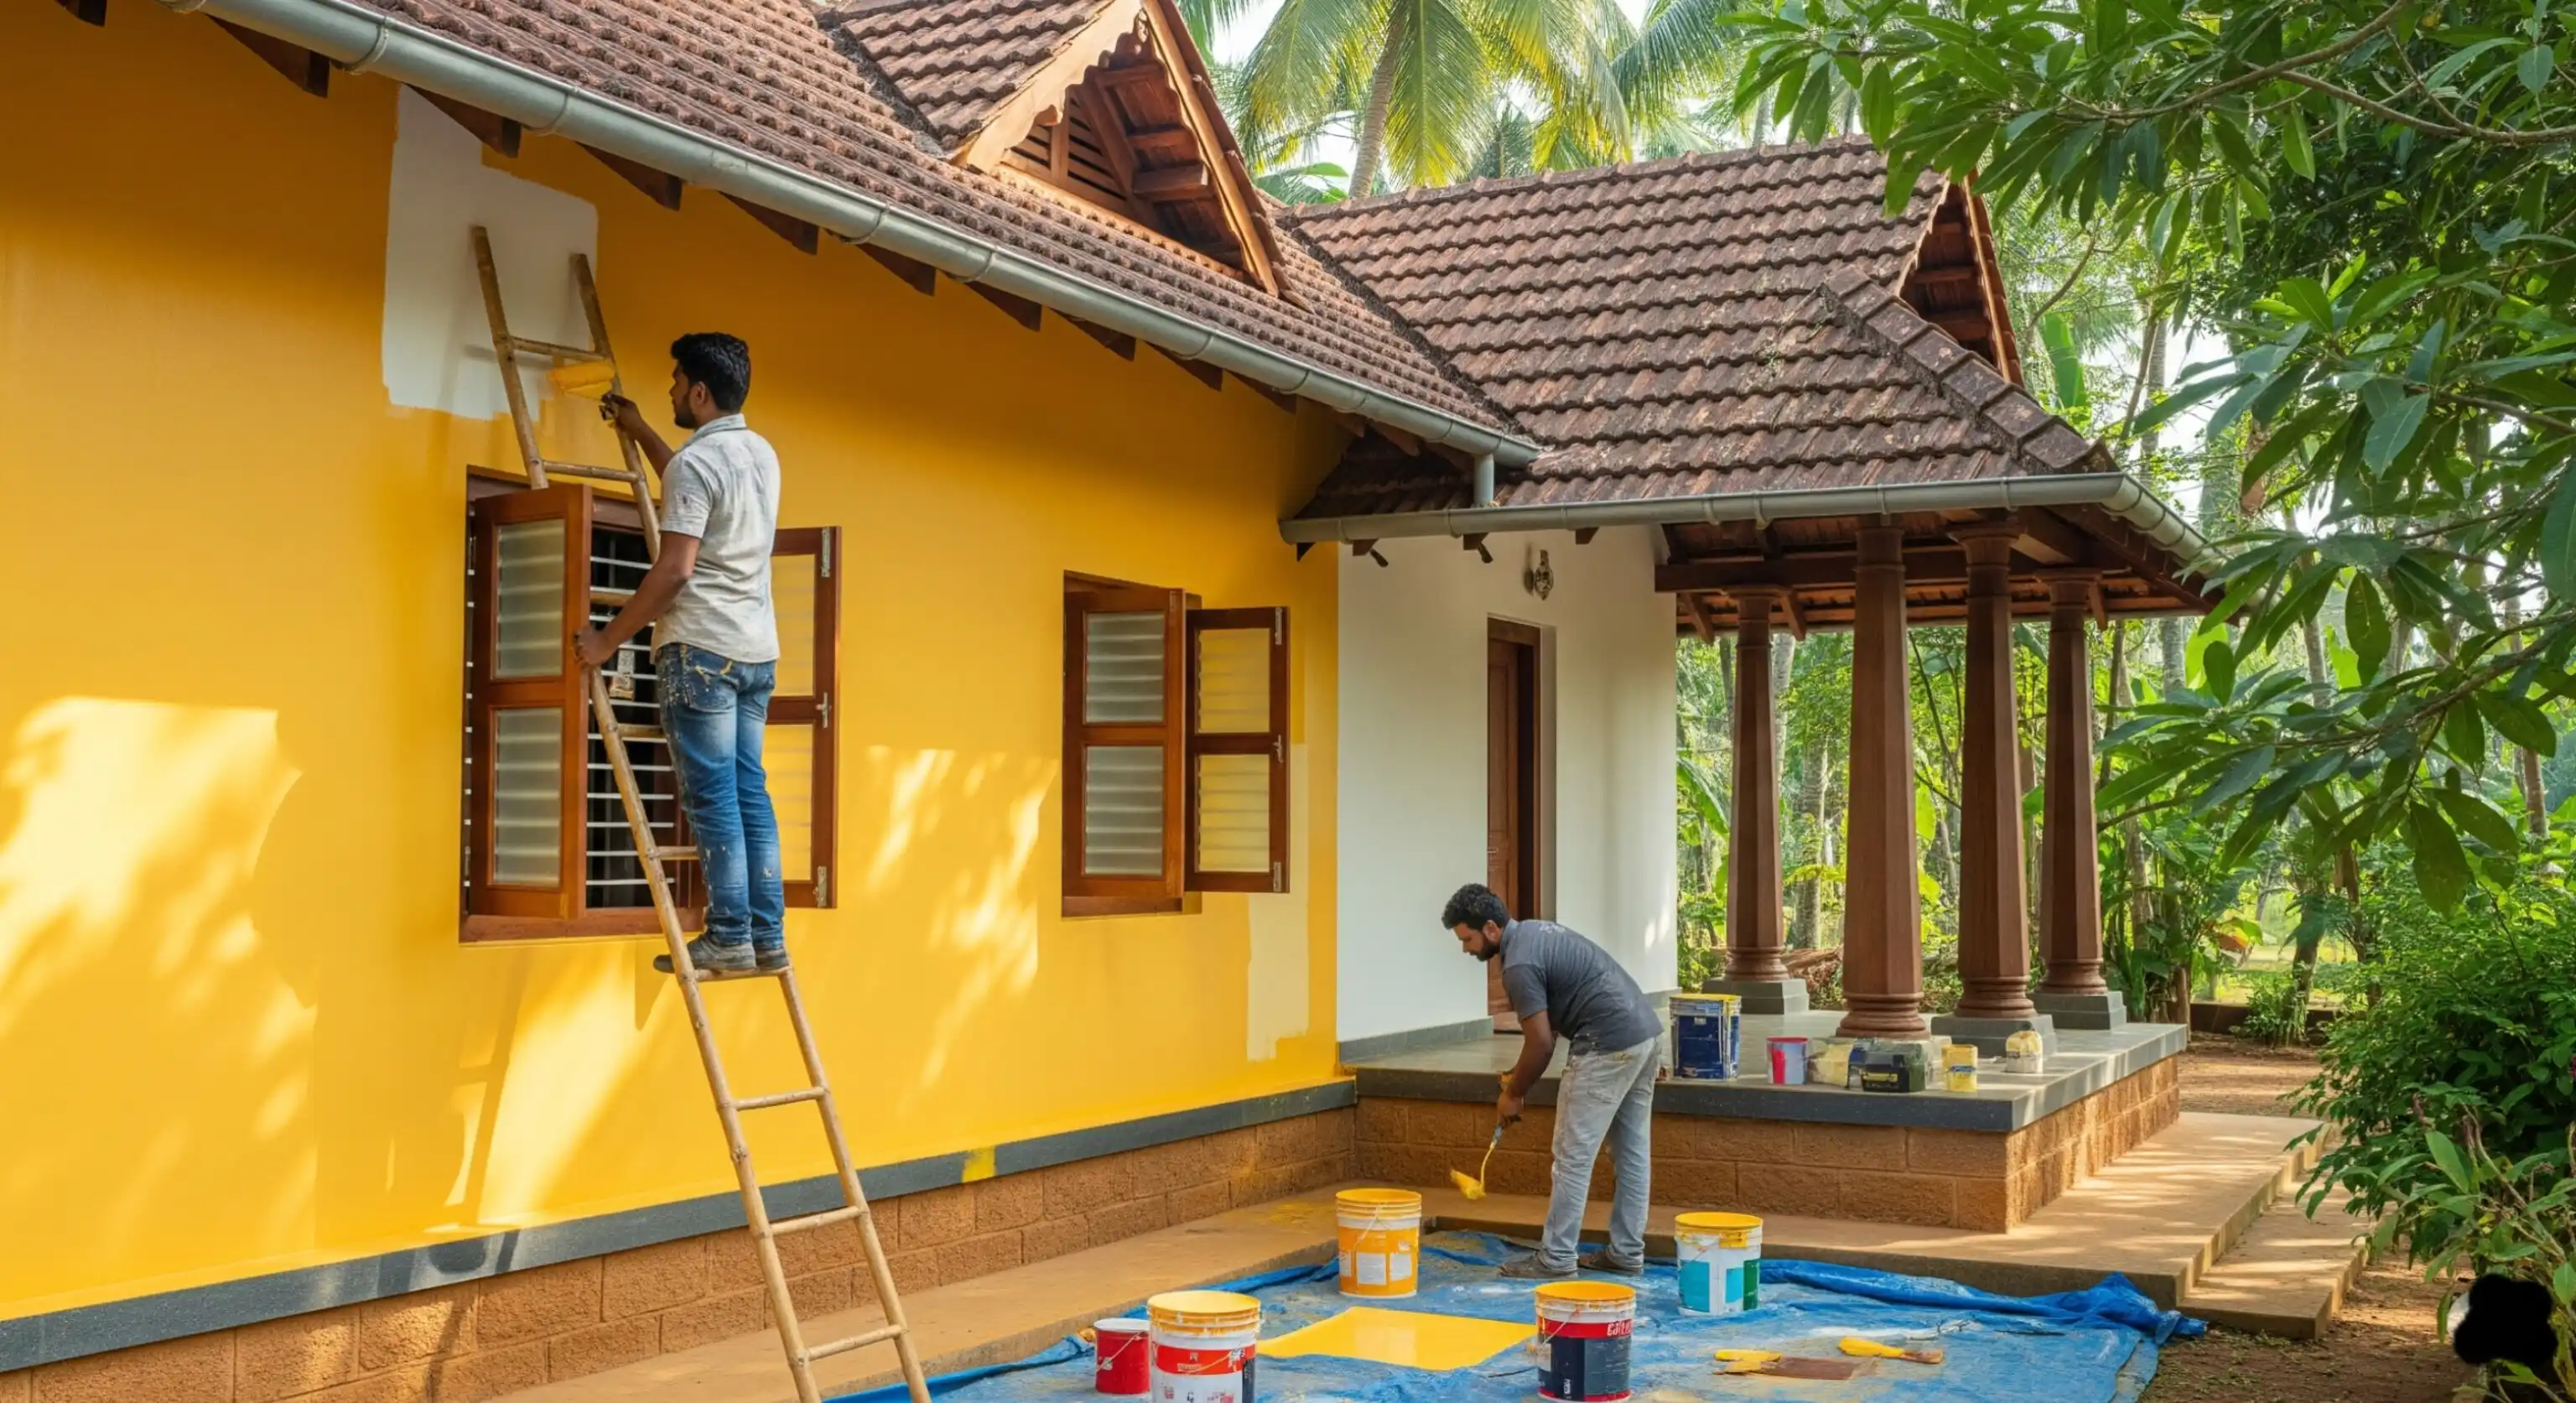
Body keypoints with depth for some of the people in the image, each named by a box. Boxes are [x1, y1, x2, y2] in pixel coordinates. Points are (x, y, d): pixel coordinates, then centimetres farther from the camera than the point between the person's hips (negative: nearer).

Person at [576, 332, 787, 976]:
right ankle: (768, 936, 7)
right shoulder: (762, 453, 14)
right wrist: (638, 431, 42)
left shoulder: (695, 461, -12)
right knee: (750, 791, 8)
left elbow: (674, 570, -18)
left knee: (712, 795, -6)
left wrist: (610, 637, -10)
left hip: (701, 649, -8)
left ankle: (729, 937, -6)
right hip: (757, 650, 8)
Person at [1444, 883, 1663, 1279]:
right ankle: (1627, 1253, 20)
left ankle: (1556, 1258, 2)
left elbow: (1542, 1044, -13)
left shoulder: (1519, 964, -15)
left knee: (1574, 1155, -2)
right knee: (1633, 1152, 13)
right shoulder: (1534, 931, 16)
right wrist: (1519, 1074, 23)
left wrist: (1514, 1094, 2)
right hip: (1646, 1034, 10)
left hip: (1610, 1047, -10)